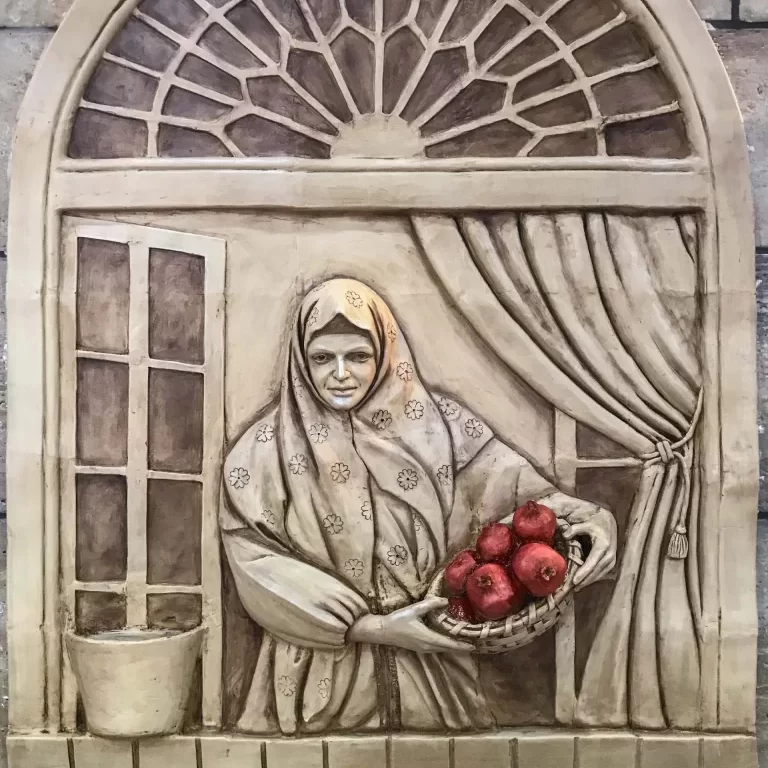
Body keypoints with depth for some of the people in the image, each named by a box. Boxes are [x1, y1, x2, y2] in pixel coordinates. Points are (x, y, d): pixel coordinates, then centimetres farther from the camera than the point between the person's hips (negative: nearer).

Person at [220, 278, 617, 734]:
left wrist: (589, 517, -26)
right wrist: (366, 627, -15)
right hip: (322, 672, -1)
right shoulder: (267, 450, -6)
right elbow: (261, 568, -9)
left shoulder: (436, 423, -4)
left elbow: (510, 485, -7)